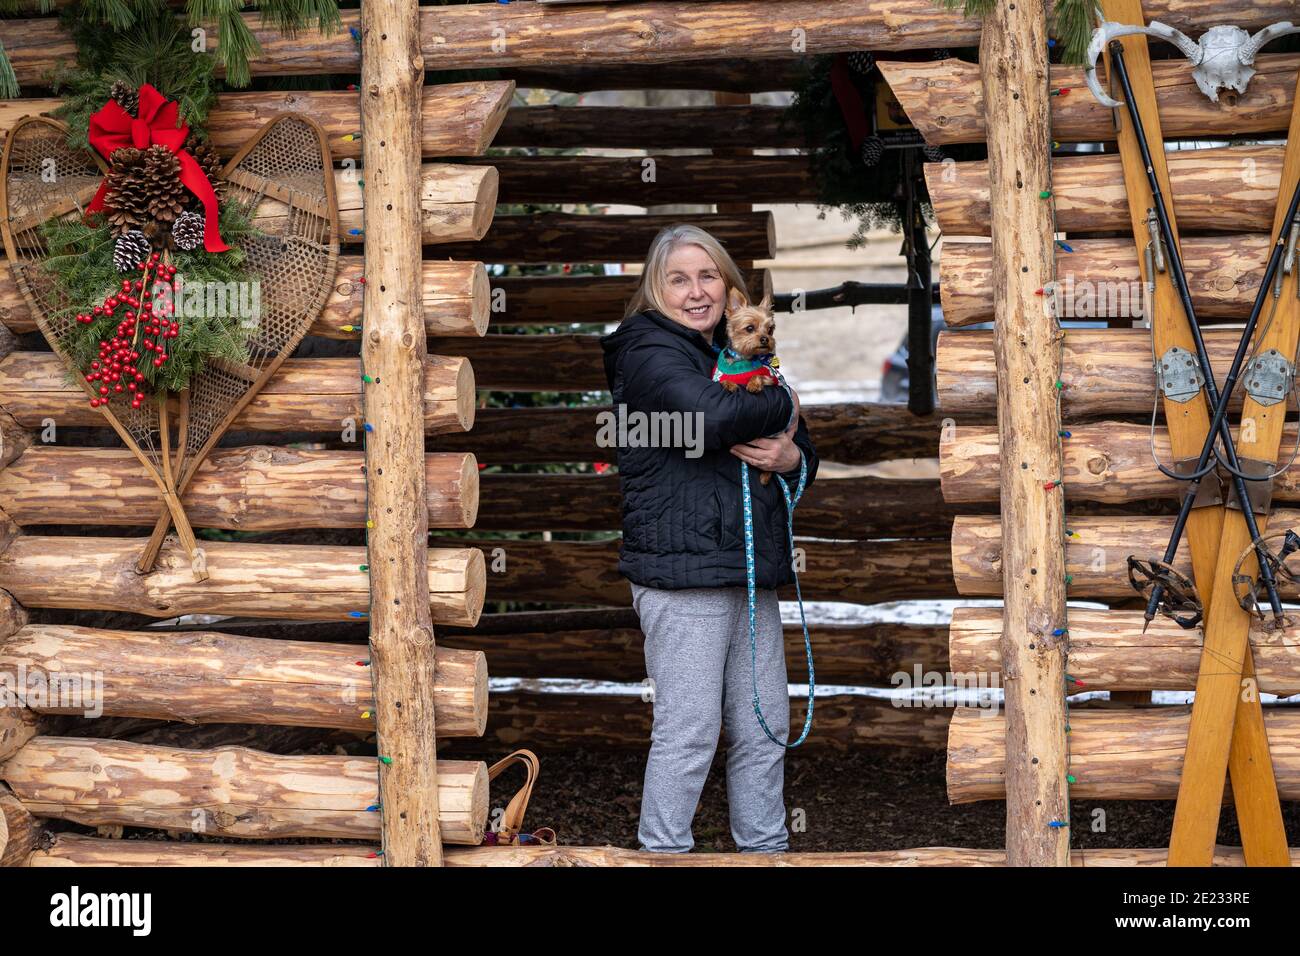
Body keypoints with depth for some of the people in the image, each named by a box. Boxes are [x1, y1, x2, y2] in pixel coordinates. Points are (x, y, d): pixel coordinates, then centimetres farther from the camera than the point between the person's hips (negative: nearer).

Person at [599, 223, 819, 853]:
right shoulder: (650, 352, -4)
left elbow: (806, 455, 22)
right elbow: (711, 416, -24)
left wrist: (790, 457, -3)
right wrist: (782, 404, -6)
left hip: (752, 573, 8)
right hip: (683, 570, -8)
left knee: (765, 729, 10)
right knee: (689, 731, -7)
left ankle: (766, 848, 19)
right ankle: (663, 851, 3)